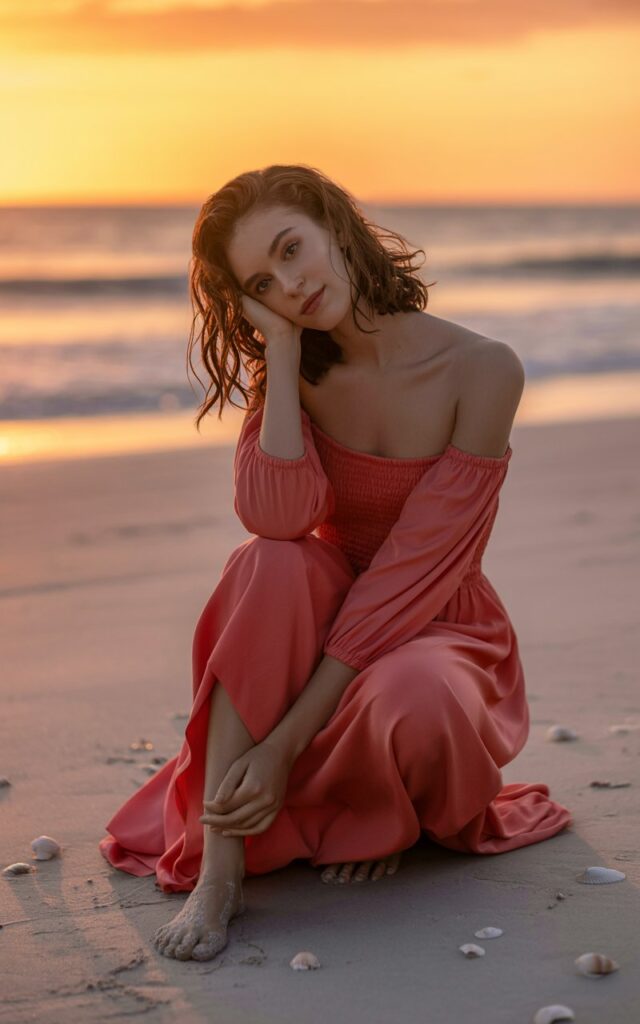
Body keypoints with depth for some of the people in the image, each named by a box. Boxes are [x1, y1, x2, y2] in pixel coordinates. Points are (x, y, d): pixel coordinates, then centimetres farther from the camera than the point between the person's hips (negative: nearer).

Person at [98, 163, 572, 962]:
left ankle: (380, 817, 0)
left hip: (440, 632, -2)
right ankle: (218, 870, -29)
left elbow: (412, 571, -23)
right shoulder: (290, 373, -4)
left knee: (411, 702, -39)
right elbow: (278, 519, -25)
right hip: (326, 622, 3)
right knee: (270, 563, -32)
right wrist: (282, 351, -21)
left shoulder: (481, 371, -18)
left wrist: (286, 742, -27)